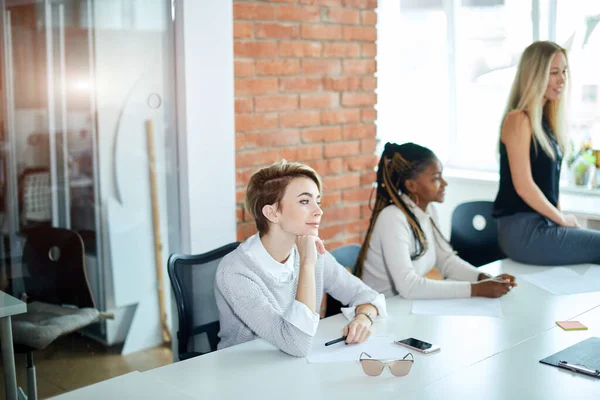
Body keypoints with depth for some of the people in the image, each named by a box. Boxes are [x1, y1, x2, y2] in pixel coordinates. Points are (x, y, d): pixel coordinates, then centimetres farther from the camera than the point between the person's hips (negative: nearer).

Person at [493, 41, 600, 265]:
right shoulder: (518, 120, -13)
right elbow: (523, 186, -18)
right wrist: (562, 219, -8)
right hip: (523, 231, -8)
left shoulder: (546, 120, 14)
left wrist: (562, 218, 6)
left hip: (543, 224, 8)